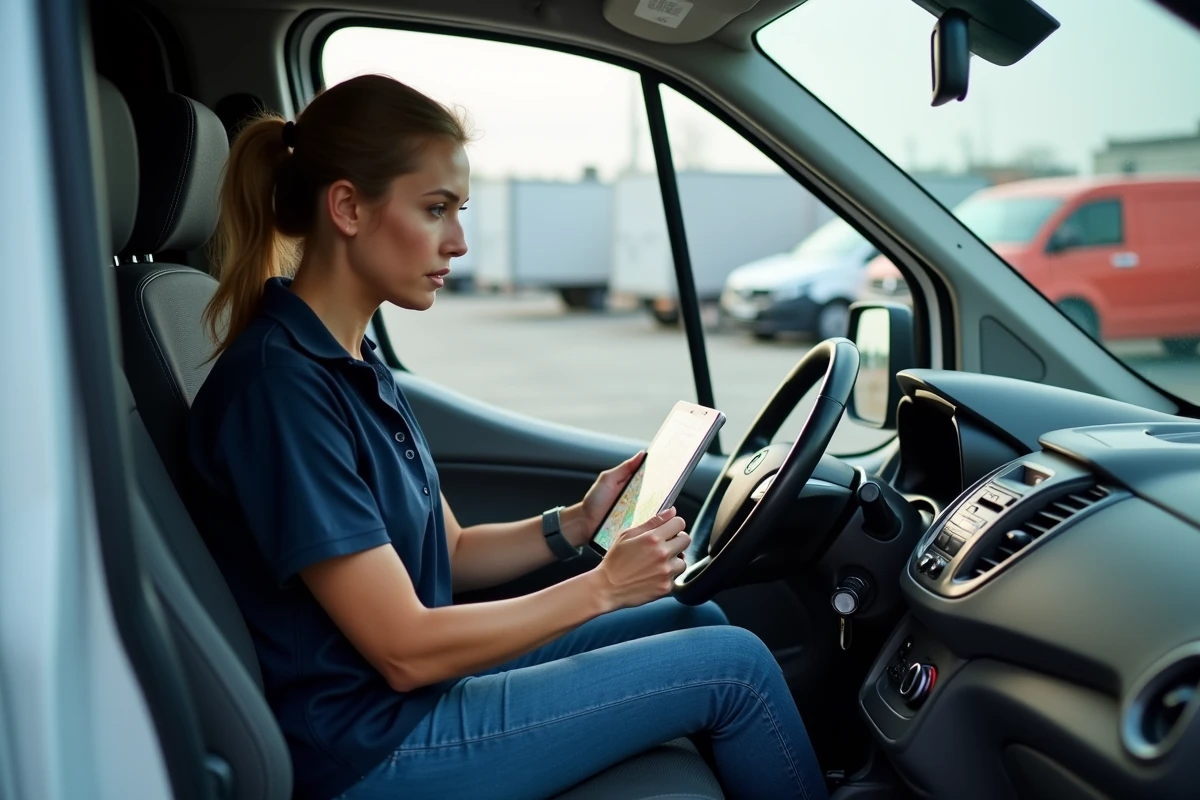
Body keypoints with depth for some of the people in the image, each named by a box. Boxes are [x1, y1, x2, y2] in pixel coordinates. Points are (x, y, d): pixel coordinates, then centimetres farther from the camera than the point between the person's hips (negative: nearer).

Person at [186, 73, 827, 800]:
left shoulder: (350, 358, 5)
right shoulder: (280, 385, -24)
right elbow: (405, 651, -23)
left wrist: (574, 526, -5)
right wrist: (601, 586, -15)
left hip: (430, 677, 9)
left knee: (699, 622, 13)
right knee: (733, 667, -7)